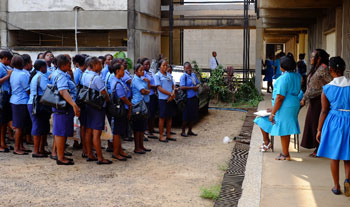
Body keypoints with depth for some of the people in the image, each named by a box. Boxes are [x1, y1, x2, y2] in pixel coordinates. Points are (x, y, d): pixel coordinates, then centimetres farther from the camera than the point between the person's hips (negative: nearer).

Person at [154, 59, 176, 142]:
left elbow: (173, 86, 14)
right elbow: (159, 88, -11)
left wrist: (173, 94, -7)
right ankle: (161, 136, 5)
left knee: (170, 117, 9)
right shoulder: (157, 75, -4)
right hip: (162, 99, -6)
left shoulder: (169, 75, 14)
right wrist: (170, 94, -13)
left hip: (170, 99, 6)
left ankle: (168, 135, 18)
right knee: (162, 117, -2)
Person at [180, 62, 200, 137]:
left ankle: (190, 131, 23)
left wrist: (197, 87, -1)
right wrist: (192, 87, -18)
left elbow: (198, 83, 22)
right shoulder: (183, 76, -8)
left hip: (195, 98, 7)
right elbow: (182, 87, -19)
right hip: (188, 98, -7)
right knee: (186, 116, -2)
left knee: (194, 116, 11)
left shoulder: (193, 75, 14)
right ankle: (183, 131, 9)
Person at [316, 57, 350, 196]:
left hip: (334, 122, 0)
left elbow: (324, 111, -4)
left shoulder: (327, 88, -7)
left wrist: (319, 130, 4)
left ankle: (336, 186, 18)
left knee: (334, 155, 11)